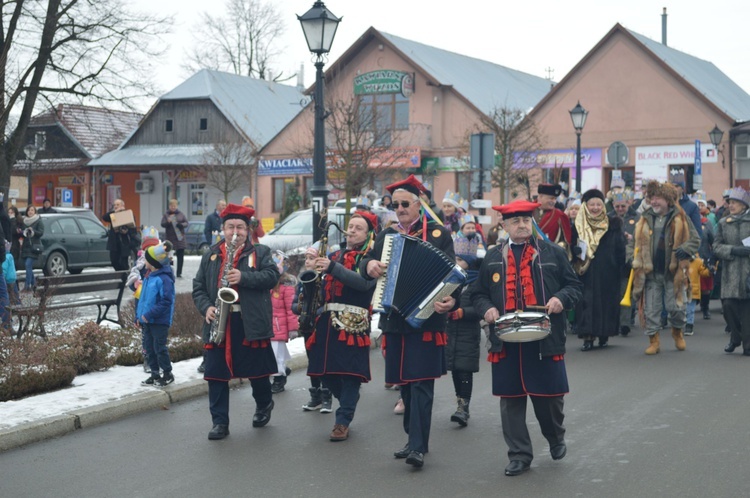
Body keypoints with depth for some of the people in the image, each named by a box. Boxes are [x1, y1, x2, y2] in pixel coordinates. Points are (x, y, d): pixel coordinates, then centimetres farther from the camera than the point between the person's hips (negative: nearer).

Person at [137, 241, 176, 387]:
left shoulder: (164, 279, -18)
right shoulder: (148, 277, 11)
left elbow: (166, 302, -23)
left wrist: (149, 315, -23)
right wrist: (139, 316, 15)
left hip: (160, 322, -9)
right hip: (147, 320, 9)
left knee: (159, 347, -2)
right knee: (149, 348, 13)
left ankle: (167, 374, 11)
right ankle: (155, 374, 23)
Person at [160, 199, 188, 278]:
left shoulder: (181, 214, 8)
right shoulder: (166, 214, 4)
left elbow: (186, 223, 7)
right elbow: (162, 224, -2)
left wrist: (181, 225, -14)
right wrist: (167, 222, -23)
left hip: (180, 237, 2)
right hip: (170, 238, -2)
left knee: (180, 256, 1)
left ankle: (179, 273, 7)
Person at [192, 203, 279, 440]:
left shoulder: (261, 252, 5)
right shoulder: (210, 255, 13)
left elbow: (272, 276, -10)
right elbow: (198, 287, 12)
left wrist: (244, 277, -22)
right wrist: (206, 307, -6)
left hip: (251, 323, -2)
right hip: (218, 323, 3)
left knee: (257, 370, 8)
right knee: (216, 374, 0)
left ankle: (264, 404, 36)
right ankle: (219, 422, 7)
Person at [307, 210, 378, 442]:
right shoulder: (336, 255, 21)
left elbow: (364, 282, -20)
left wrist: (332, 267, -26)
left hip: (353, 323, -7)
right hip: (328, 320, 7)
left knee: (350, 372, -6)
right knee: (325, 371, 9)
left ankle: (343, 422, 1)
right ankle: (349, 402, 31)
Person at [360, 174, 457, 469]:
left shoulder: (439, 234, -1)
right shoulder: (386, 235, 15)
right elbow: (367, 262, 13)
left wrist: (451, 299, -29)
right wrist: (369, 264, -11)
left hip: (426, 319, -5)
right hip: (394, 319, 5)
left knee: (421, 382, -8)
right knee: (405, 382, 12)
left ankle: (418, 446, -9)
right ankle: (414, 438, 22)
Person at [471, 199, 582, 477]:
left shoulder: (553, 253, 7)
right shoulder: (492, 258, 10)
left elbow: (574, 286, 9)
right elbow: (478, 293, 15)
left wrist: (561, 298, -12)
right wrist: (486, 308, -6)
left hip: (545, 340, -1)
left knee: (548, 396, 5)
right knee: (511, 399, 4)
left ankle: (556, 438, 34)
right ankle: (519, 455, 15)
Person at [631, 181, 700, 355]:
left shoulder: (680, 218, -3)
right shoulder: (645, 218, 7)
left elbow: (695, 239, -1)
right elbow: (637, 243, 16)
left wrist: (685, 249, -20)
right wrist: (634, 260, 4)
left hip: (673, 272, -3)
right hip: (651, 272, 3)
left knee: (675, 306, 1)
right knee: (651, 308, 2)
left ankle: (677, 331, 29)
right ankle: (653, 340, 13)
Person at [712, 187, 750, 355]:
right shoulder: (723, 223, 11)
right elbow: (717, 246, 7)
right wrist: (734, 250, -9)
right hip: (730, 272, 2)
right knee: (728, 303, -8)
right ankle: (735, 336, 17)